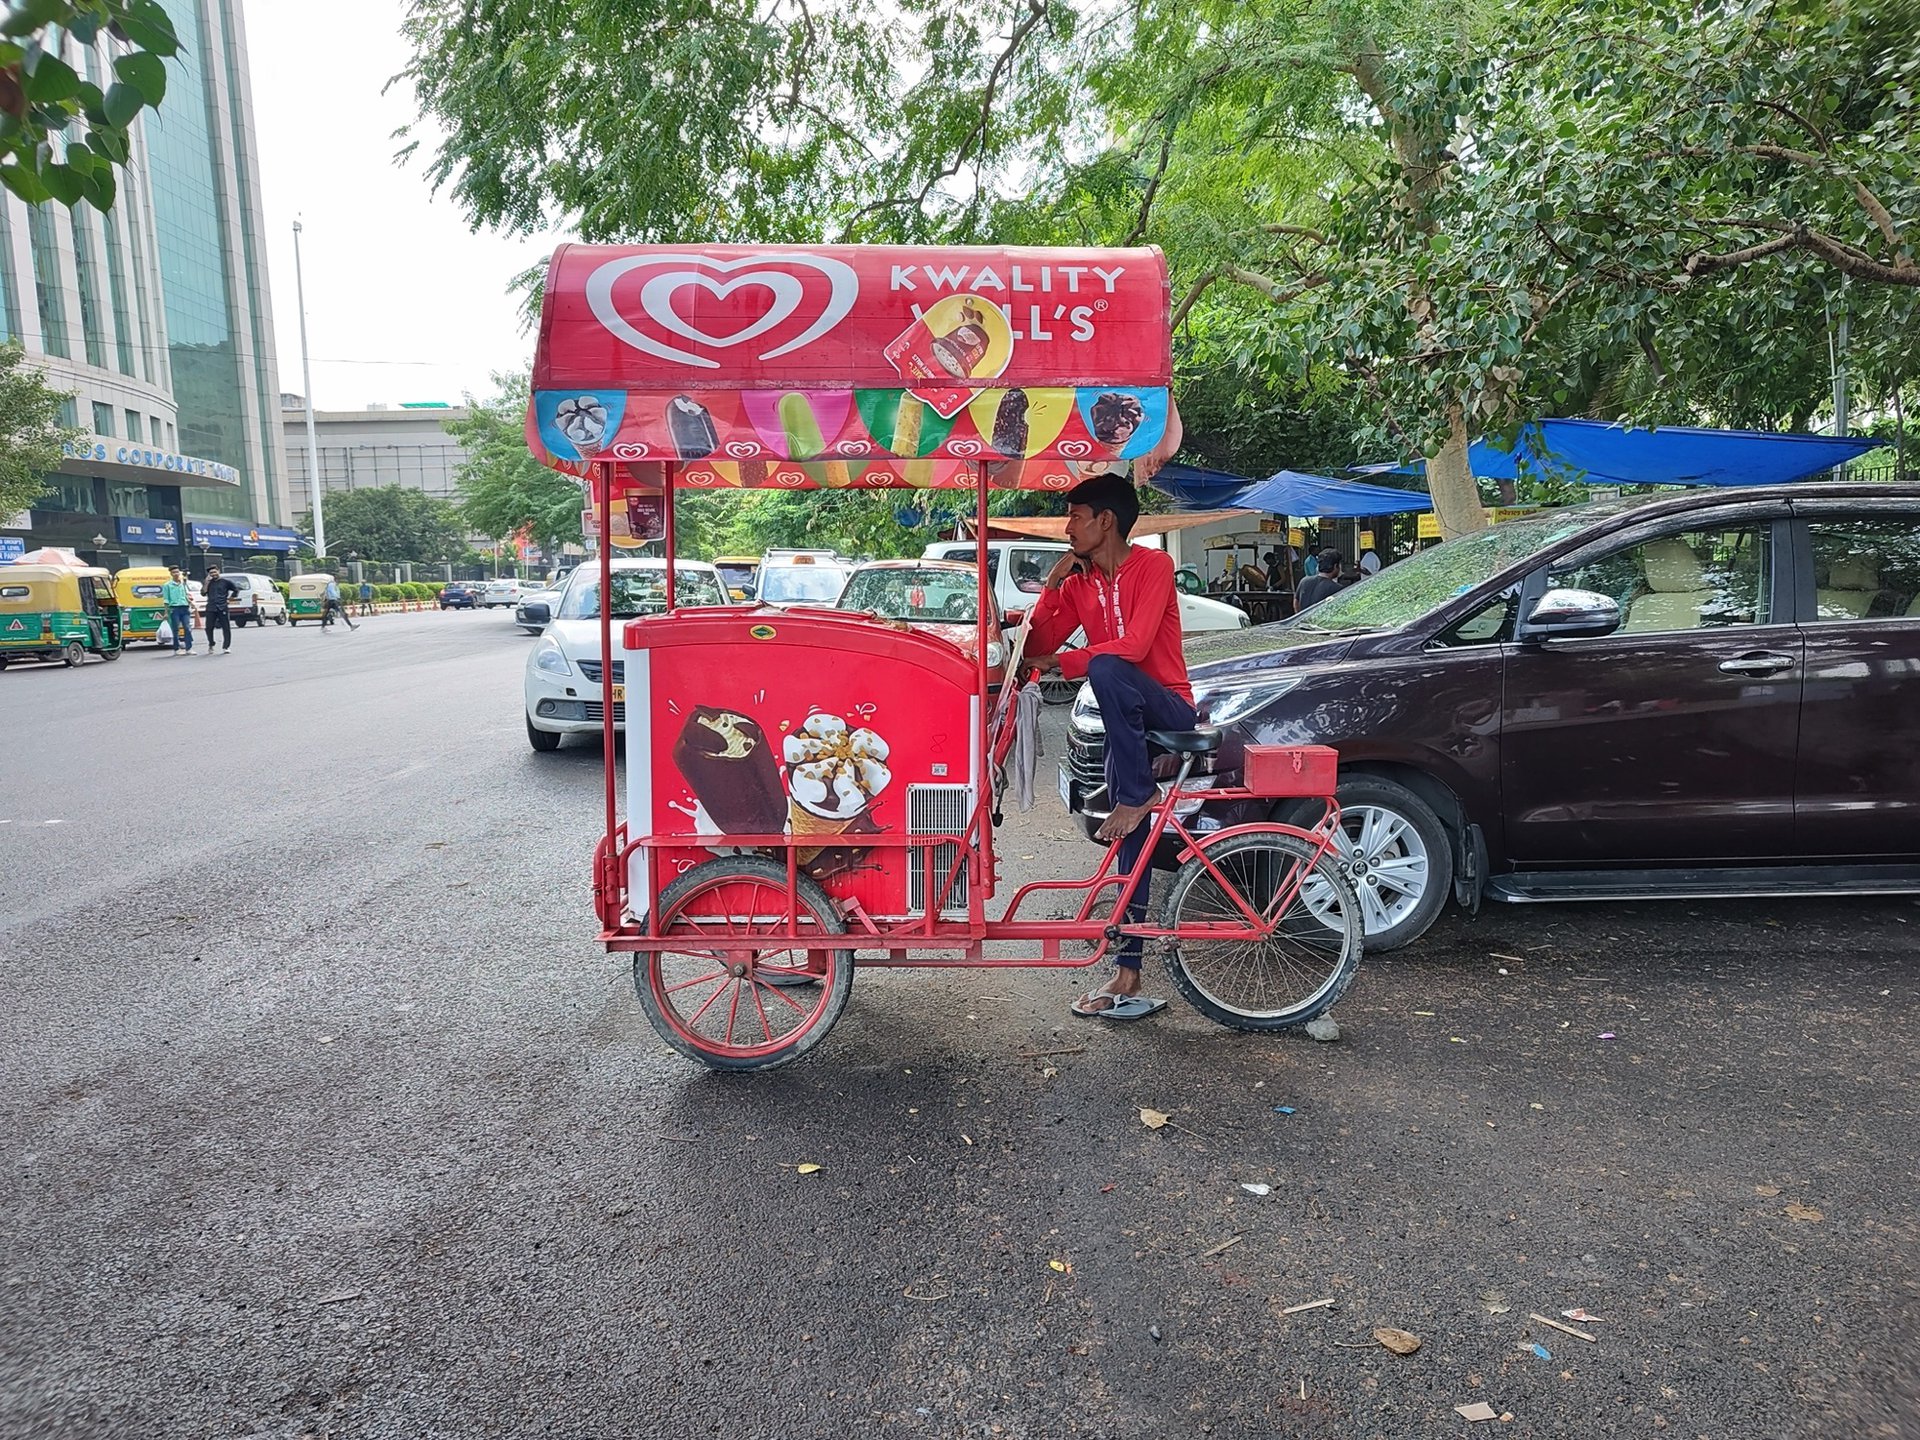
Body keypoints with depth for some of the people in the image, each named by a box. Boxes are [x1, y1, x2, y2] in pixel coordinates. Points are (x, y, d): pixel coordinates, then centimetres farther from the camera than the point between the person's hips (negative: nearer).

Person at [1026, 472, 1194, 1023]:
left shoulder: (1153, 565, -10)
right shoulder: (1079, 582, 9)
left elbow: (1133, 646, -23)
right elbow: (1037, 647, 3)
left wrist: (1061, 664, -19)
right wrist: (1052, 583, -5)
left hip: (1169, 709, -6)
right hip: (1127, 723, 6)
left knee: (1106, 668, -36)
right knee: (1131, 844, 5)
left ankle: (1138, 796, -23)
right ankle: (1127, 977, 9)